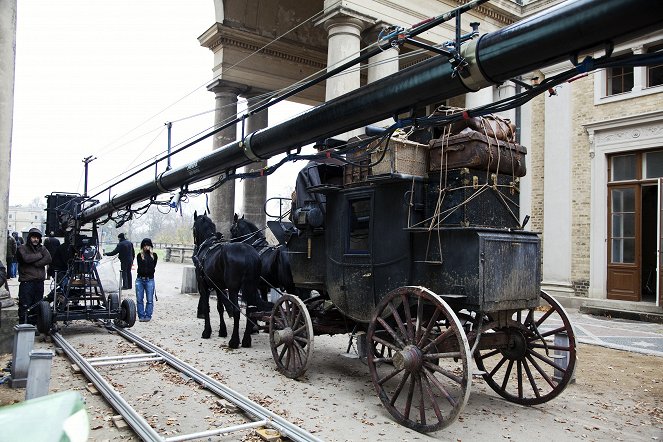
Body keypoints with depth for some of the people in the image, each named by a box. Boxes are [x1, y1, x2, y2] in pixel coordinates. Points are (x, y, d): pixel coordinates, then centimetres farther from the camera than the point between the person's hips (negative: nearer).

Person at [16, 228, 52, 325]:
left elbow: (48, 259, -3)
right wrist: (39, 255, -4)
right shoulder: (22, 248, 3)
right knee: (25, 306, -5)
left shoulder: (42, 248, 15)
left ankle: (33, 325, 18)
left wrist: (35, 264, -12)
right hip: (26, 282, -4)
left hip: (39, 282, 4)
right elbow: (26, 258, -17)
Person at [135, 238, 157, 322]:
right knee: (139, 299, 3)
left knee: (149, 300, -1)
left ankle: (148, 316, 7)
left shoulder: (153, 255, 7)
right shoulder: (139, 255, 9)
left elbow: (152, 267, -5)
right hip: (140, 279, 1)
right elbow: (140, 268, 0)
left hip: (149, 280, -1)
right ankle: (141, 316, 12)